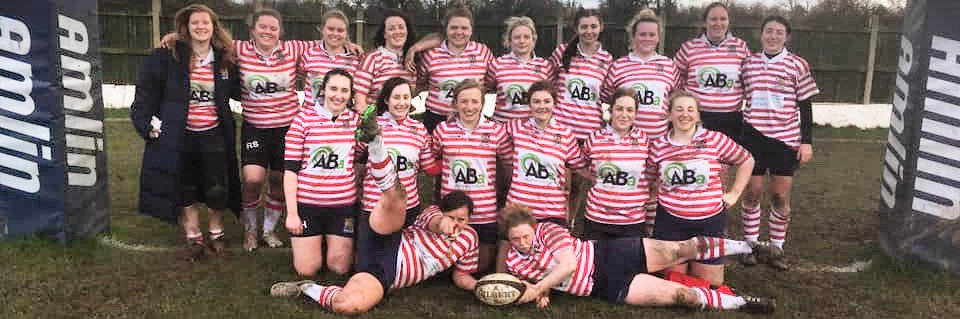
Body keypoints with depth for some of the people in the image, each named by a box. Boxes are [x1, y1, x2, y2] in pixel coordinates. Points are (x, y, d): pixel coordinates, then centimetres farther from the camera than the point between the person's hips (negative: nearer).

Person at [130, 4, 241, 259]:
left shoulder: (225, 59, 4)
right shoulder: (166, 56, -6)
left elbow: (238, 92, 14)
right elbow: (146, 92, -3)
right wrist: (146, 123, -8)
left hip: (214, 136, 2)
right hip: (179, 136, -1)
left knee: (217, 190, -1)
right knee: (185, 190, 7)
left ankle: (216, 234, 24)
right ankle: (193, 238, 23)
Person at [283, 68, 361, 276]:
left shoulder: (355, 120, 3)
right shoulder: (304, 119, -5)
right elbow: (290, 169, -5)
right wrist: (291, 213, -8)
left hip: (344, 204, 2)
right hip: (307, 204, -2)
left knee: (340, 268, 4)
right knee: (307, 270, 2)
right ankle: (311, 241, 33)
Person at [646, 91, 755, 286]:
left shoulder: (714, 139, -5)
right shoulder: (658, 146, -2)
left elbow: (747, 161, 7)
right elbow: (650, 180, 14)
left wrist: (734, 193, 4)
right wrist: (662, 190, -2)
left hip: (710, 221, 0)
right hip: (670, 221, 0)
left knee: (711, 282, 7)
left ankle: (694, 266, 37)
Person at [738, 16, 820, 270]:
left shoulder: (798, 65, -2)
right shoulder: (749, 63, 4)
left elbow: (805, 106, 1)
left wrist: (807, 142, -3)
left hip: (786, 138, -1)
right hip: (754, 135, 1)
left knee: (781, 196, 5)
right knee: (752, 192, 5)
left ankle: (776, 248, 18)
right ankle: (750, 244, 19)